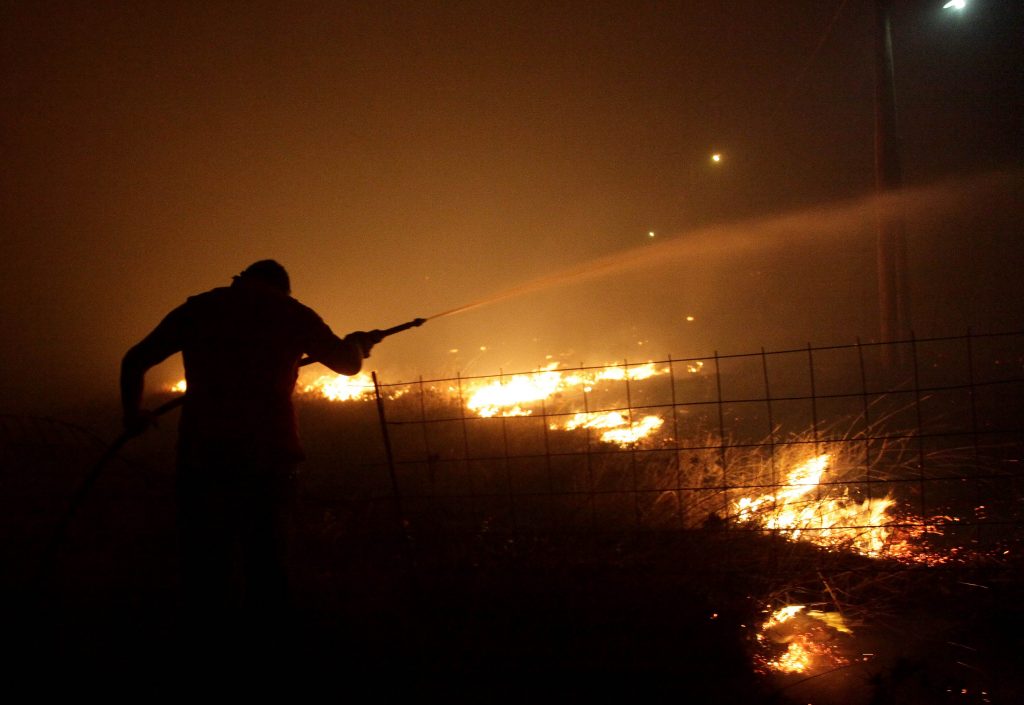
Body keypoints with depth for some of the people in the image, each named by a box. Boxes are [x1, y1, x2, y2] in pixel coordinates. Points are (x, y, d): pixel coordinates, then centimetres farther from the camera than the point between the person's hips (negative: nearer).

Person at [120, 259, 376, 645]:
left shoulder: (197, 309, 13)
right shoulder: (291, 311, 10)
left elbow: (134, 360, 17)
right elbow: (349, 363, 17)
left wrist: (133, 415, 31)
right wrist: (356, 342, 39)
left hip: (203, 450, 1)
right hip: (270, 451, 0)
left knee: (205, 559, 7)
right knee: (267, 557, 10)